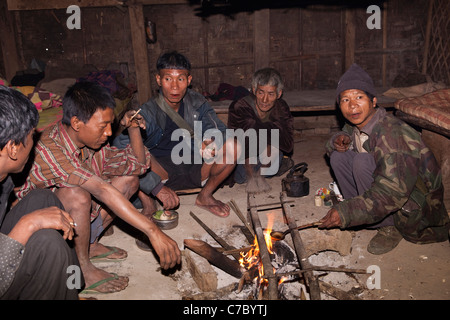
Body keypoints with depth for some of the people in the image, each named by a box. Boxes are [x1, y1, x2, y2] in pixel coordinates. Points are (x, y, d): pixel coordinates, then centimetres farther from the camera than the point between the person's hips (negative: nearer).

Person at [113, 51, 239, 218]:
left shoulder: (197, 103, 1)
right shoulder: (148, 111, -11)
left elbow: (219, 130, -7)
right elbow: (119, 147, -21)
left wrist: (211, 143, -31)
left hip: (195, 172, 4)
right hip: (162, 173, -3)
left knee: (232, 146, -19)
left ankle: (205, 196, 3)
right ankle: (147, 203, -4)